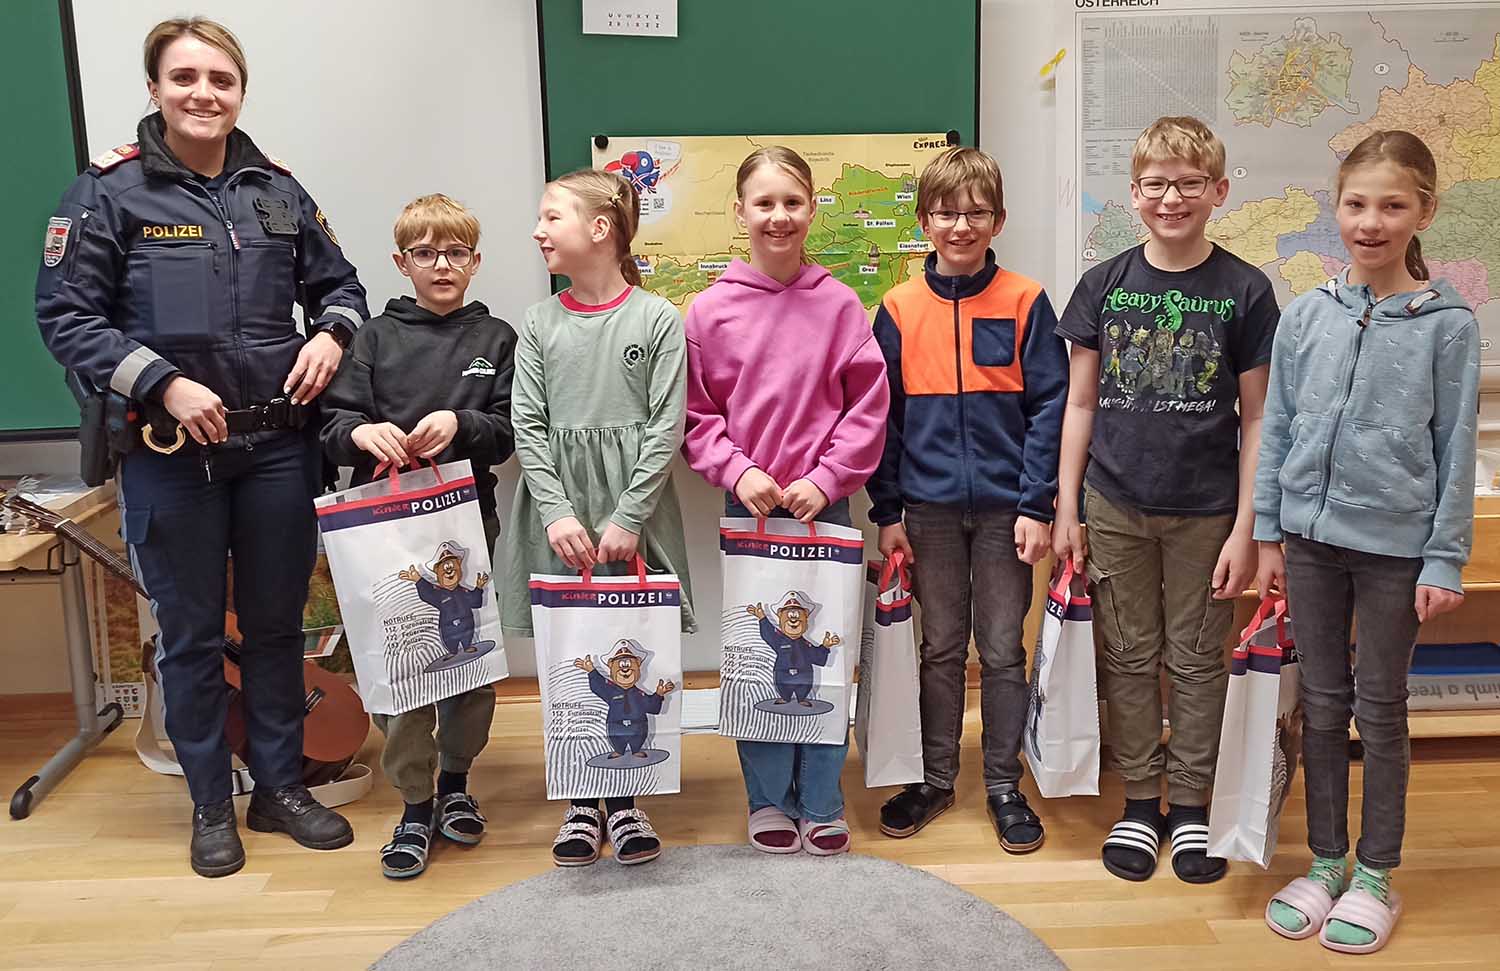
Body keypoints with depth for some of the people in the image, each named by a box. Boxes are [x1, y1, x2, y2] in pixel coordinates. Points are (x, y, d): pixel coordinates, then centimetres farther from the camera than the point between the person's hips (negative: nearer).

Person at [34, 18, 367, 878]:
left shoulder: (277, 191, 6)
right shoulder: (110, 191, -4)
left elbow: (340, 284, 16)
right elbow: (65, 314, -6)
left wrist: (333, 334, -5)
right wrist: (163, 383, -16)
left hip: (278, 447, 3)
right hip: (169, 453, -3)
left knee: (278, 625, 13)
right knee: (191, 636, 9)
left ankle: (281, 787, 30)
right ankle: (212, 805, 26)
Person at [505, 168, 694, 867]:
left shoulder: (657, 320, -1)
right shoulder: (539, 325, 7)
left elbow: (665, 429, -5)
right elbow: (527, 428, 2)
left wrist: (626, 520, -12)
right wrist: (558, 514, -11)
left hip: (635, 511, -2)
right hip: (559, 516, 2)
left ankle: (623, 800, 20)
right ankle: (581, 802, 21)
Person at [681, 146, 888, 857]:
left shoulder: (839, 303, 0)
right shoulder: (711, 310, 0)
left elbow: (869, 404, -1)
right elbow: (696, 415, 3)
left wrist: (826, 478, -9)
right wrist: (737, 472, -10)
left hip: (824, 504, 0)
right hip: (746, 505, 0)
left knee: (824, 652, 6)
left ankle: (822, 802, 23)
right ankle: (770, 799, 24)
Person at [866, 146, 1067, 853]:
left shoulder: (1024, 302, -3)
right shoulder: (900, 309, 1)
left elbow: (1049, 407, -4)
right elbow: (883, 416, 3)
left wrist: (1037, 506, -9)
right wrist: (888, 511, 0)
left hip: (1005, 507, -1)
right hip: (931, 507, 1)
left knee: (1003, 652, 8)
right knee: (940, 649, 12)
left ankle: (1004, 786, 22)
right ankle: (936, 779, 26)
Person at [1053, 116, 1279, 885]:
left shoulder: (1244, 290, -3)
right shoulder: (1104, 286, 1)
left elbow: (1257, 418, -2)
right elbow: (1080, 403, 4)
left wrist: (1246, 528, -6)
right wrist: (1065, 509, 1)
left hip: (1206, 512, -1)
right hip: (1115, 507, 1)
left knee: (1197, 662, 9)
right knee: (1128, 659, 10)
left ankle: (1191, 807, 25)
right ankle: (1138, 803, 25)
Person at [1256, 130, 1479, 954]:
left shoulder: (1447, 323, -6)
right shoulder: (1305, 315, 1)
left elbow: (1456, 448, -4)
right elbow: (1277, 431, 5)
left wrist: (1444, 559, -7)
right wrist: (1267, 535, 5)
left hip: (1395, 545, -2)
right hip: (1312, 538, 3)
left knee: (1380, 709, 10)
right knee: (1322, 706, 12)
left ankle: (1376, 875, 25)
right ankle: (1324, 861, 27)